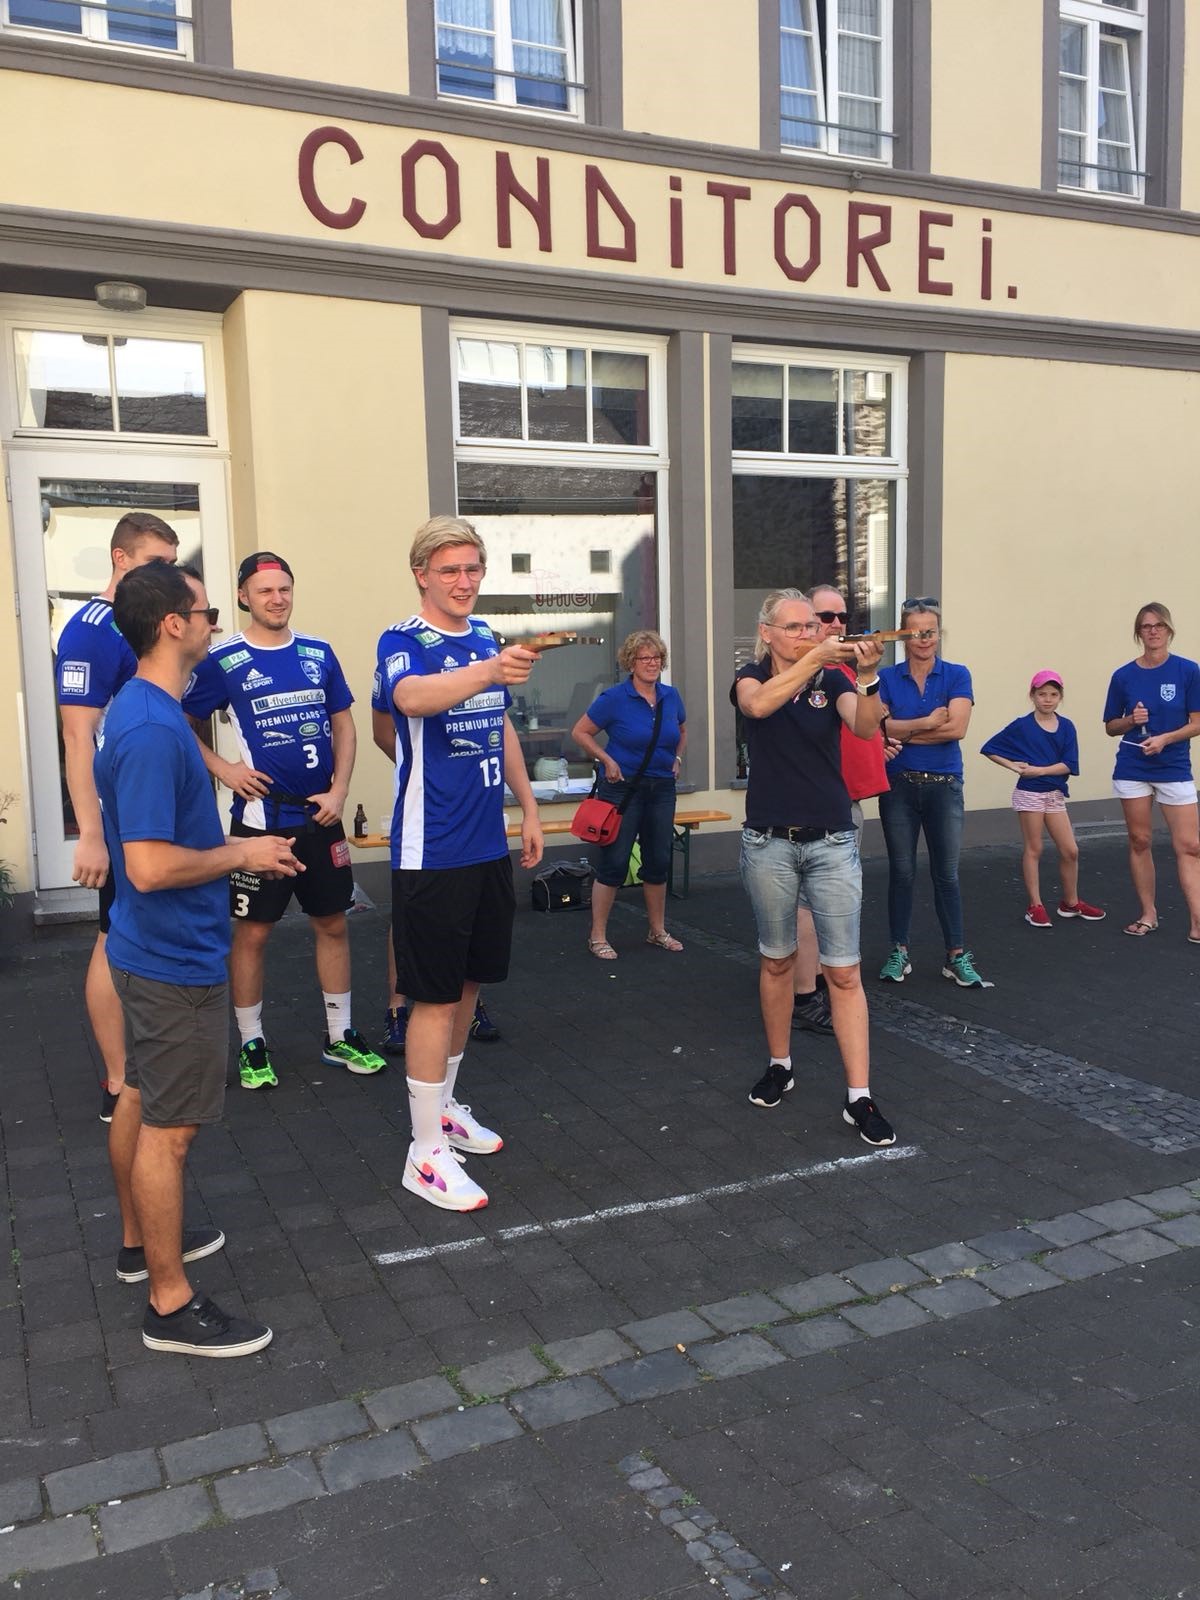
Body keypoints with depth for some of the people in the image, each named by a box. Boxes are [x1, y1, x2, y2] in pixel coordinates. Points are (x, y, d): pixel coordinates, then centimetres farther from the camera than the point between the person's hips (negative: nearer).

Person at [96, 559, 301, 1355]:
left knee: (142, 1098, 22)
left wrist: (240, 849, 10)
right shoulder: (153, 730, -26)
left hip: (153, 950, 10)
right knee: (171, 1126, 0)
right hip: (176, 961, -10)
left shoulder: (142, 711, 6)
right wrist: (241, 853, -16)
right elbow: (150, 866, -30)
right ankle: (171, 1304, 13)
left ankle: (142, 1241, 39)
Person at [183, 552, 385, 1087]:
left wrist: (339, 789, -1)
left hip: (321, 817, 4)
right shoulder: (223, 660, -4)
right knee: (252, 932, 3)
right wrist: (222, 768, -10)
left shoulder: (319, 653, 6)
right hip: (260, 818, -4)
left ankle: (340, 1036, 24)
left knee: (333, 923, 11)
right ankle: (252, 1046, 18)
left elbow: (343, 723, 10)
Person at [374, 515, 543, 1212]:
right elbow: (413, 696, -35)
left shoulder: (486, 635, 10)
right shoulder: (402, 641, -11)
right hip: (433, 849, -7)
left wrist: (528, 808, 19)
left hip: (489, 843, 7)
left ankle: (445, 1107, 35)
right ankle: (427, 1154, 9)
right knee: (437, 997, -3)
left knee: (469, 981, 17)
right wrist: (493, 670, -52)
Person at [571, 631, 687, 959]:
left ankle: (657, 931, 27)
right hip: (623, 787, -5)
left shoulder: (671, 696, 4)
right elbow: (580, 732, -5)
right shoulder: (615, 698, -11)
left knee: (659, 863, 12)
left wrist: (677, 759, 11)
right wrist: (607, 760, -12)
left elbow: (682, 730, 24)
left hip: (662, 788, 5)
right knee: (613, 863, -3)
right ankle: (598, 936, 7)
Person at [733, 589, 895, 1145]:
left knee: (844, 972, -2)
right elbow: (758, 704, -26)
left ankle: (859, 1098, 2)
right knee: (776, 960, 14)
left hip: (832, 842, 0)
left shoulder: (833, 679, 3)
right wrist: (814, 659, -35)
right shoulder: (752, 677, -1)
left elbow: (865, 727, -17)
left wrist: (866, 675, -35)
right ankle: (779, 1066, 32)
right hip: (769, 843, 0)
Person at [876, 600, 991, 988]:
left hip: (944, 785, -1)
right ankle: (899, 953, 18)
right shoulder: (887, 677, 3)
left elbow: (956, 728, -14)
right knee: (901, 871, 7)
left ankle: (956, 957, 11)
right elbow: (879, 726, -11)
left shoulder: (957, 676, 0)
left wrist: (902, 731, -9)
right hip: (899, 786, 1)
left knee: (946, 873, 3)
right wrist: (927, 723, -14)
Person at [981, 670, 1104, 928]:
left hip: (1055, 793, 4)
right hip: (1029, 793, -3)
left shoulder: (1066, 727, 1)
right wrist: (1014, 766, -13)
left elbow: (1069, 765, -6)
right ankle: (1036, 906, 10)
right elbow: (990, 749, -3)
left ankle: (1071, 903, 22)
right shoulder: (1022, 726, -6)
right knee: (1033, 850, 3)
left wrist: (1040, 770, -17)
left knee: (1070, 851, 6)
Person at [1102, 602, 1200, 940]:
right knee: (1139, 842, 8)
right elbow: (1111, 727, 9)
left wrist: (1165, 738, -20)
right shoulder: (1123, 676, 1)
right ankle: (1148, 913, 19)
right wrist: (1132, 720, -12)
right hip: (1132, 770, 2)